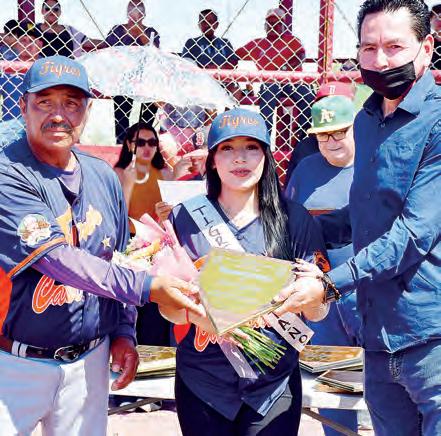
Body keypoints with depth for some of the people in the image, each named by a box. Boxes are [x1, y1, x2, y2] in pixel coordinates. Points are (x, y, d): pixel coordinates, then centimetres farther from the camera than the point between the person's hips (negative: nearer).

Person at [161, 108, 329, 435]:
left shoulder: (293, 219, 0)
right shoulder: (185, 217, -1)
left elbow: (317, 312, -1)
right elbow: (168, 306, 0)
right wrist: (195, 314, -22)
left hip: (274, 384, 0)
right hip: (203, 381, 0)